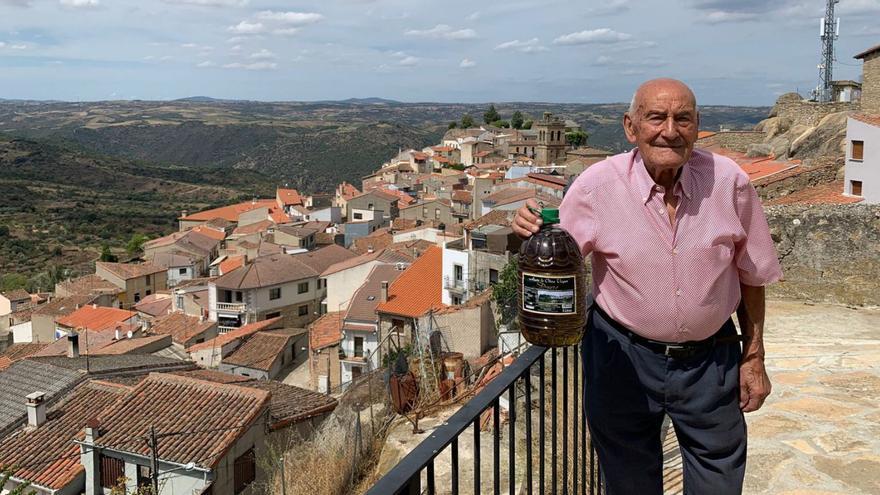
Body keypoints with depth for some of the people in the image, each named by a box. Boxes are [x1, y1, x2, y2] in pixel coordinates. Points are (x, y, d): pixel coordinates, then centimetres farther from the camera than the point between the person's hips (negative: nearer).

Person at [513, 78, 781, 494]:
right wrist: (531, 234, -30)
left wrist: (754, 358, 5)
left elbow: (751, 276, 2)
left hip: (711, 358, 1)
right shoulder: (597, 185, -15)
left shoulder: (729, 182, -10)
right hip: (623, 356, -1)